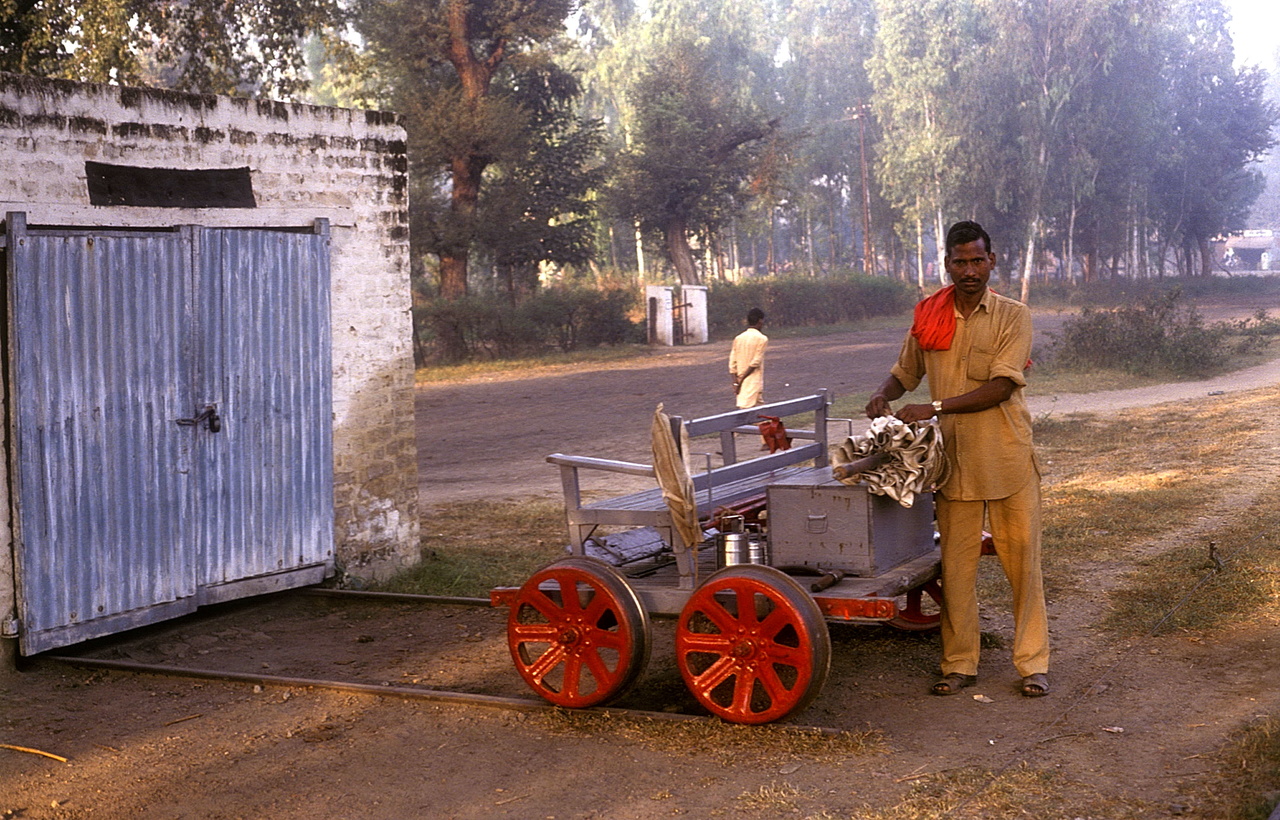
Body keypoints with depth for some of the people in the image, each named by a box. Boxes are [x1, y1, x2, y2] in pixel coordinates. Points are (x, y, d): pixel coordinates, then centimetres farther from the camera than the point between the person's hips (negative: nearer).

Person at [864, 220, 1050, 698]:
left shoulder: (1013, 316, -3)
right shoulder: (927, 318, 7)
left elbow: (1000, 387, -14)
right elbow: (905, 372, 20)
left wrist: (936, 407, -21)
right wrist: (883, 395, -3)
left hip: (1008, 458, -2)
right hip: (954, 460, 3)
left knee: (1022, 561, 2)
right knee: (956, 565, 5)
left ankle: (1032, 664, 11)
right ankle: (959, 664, 14)